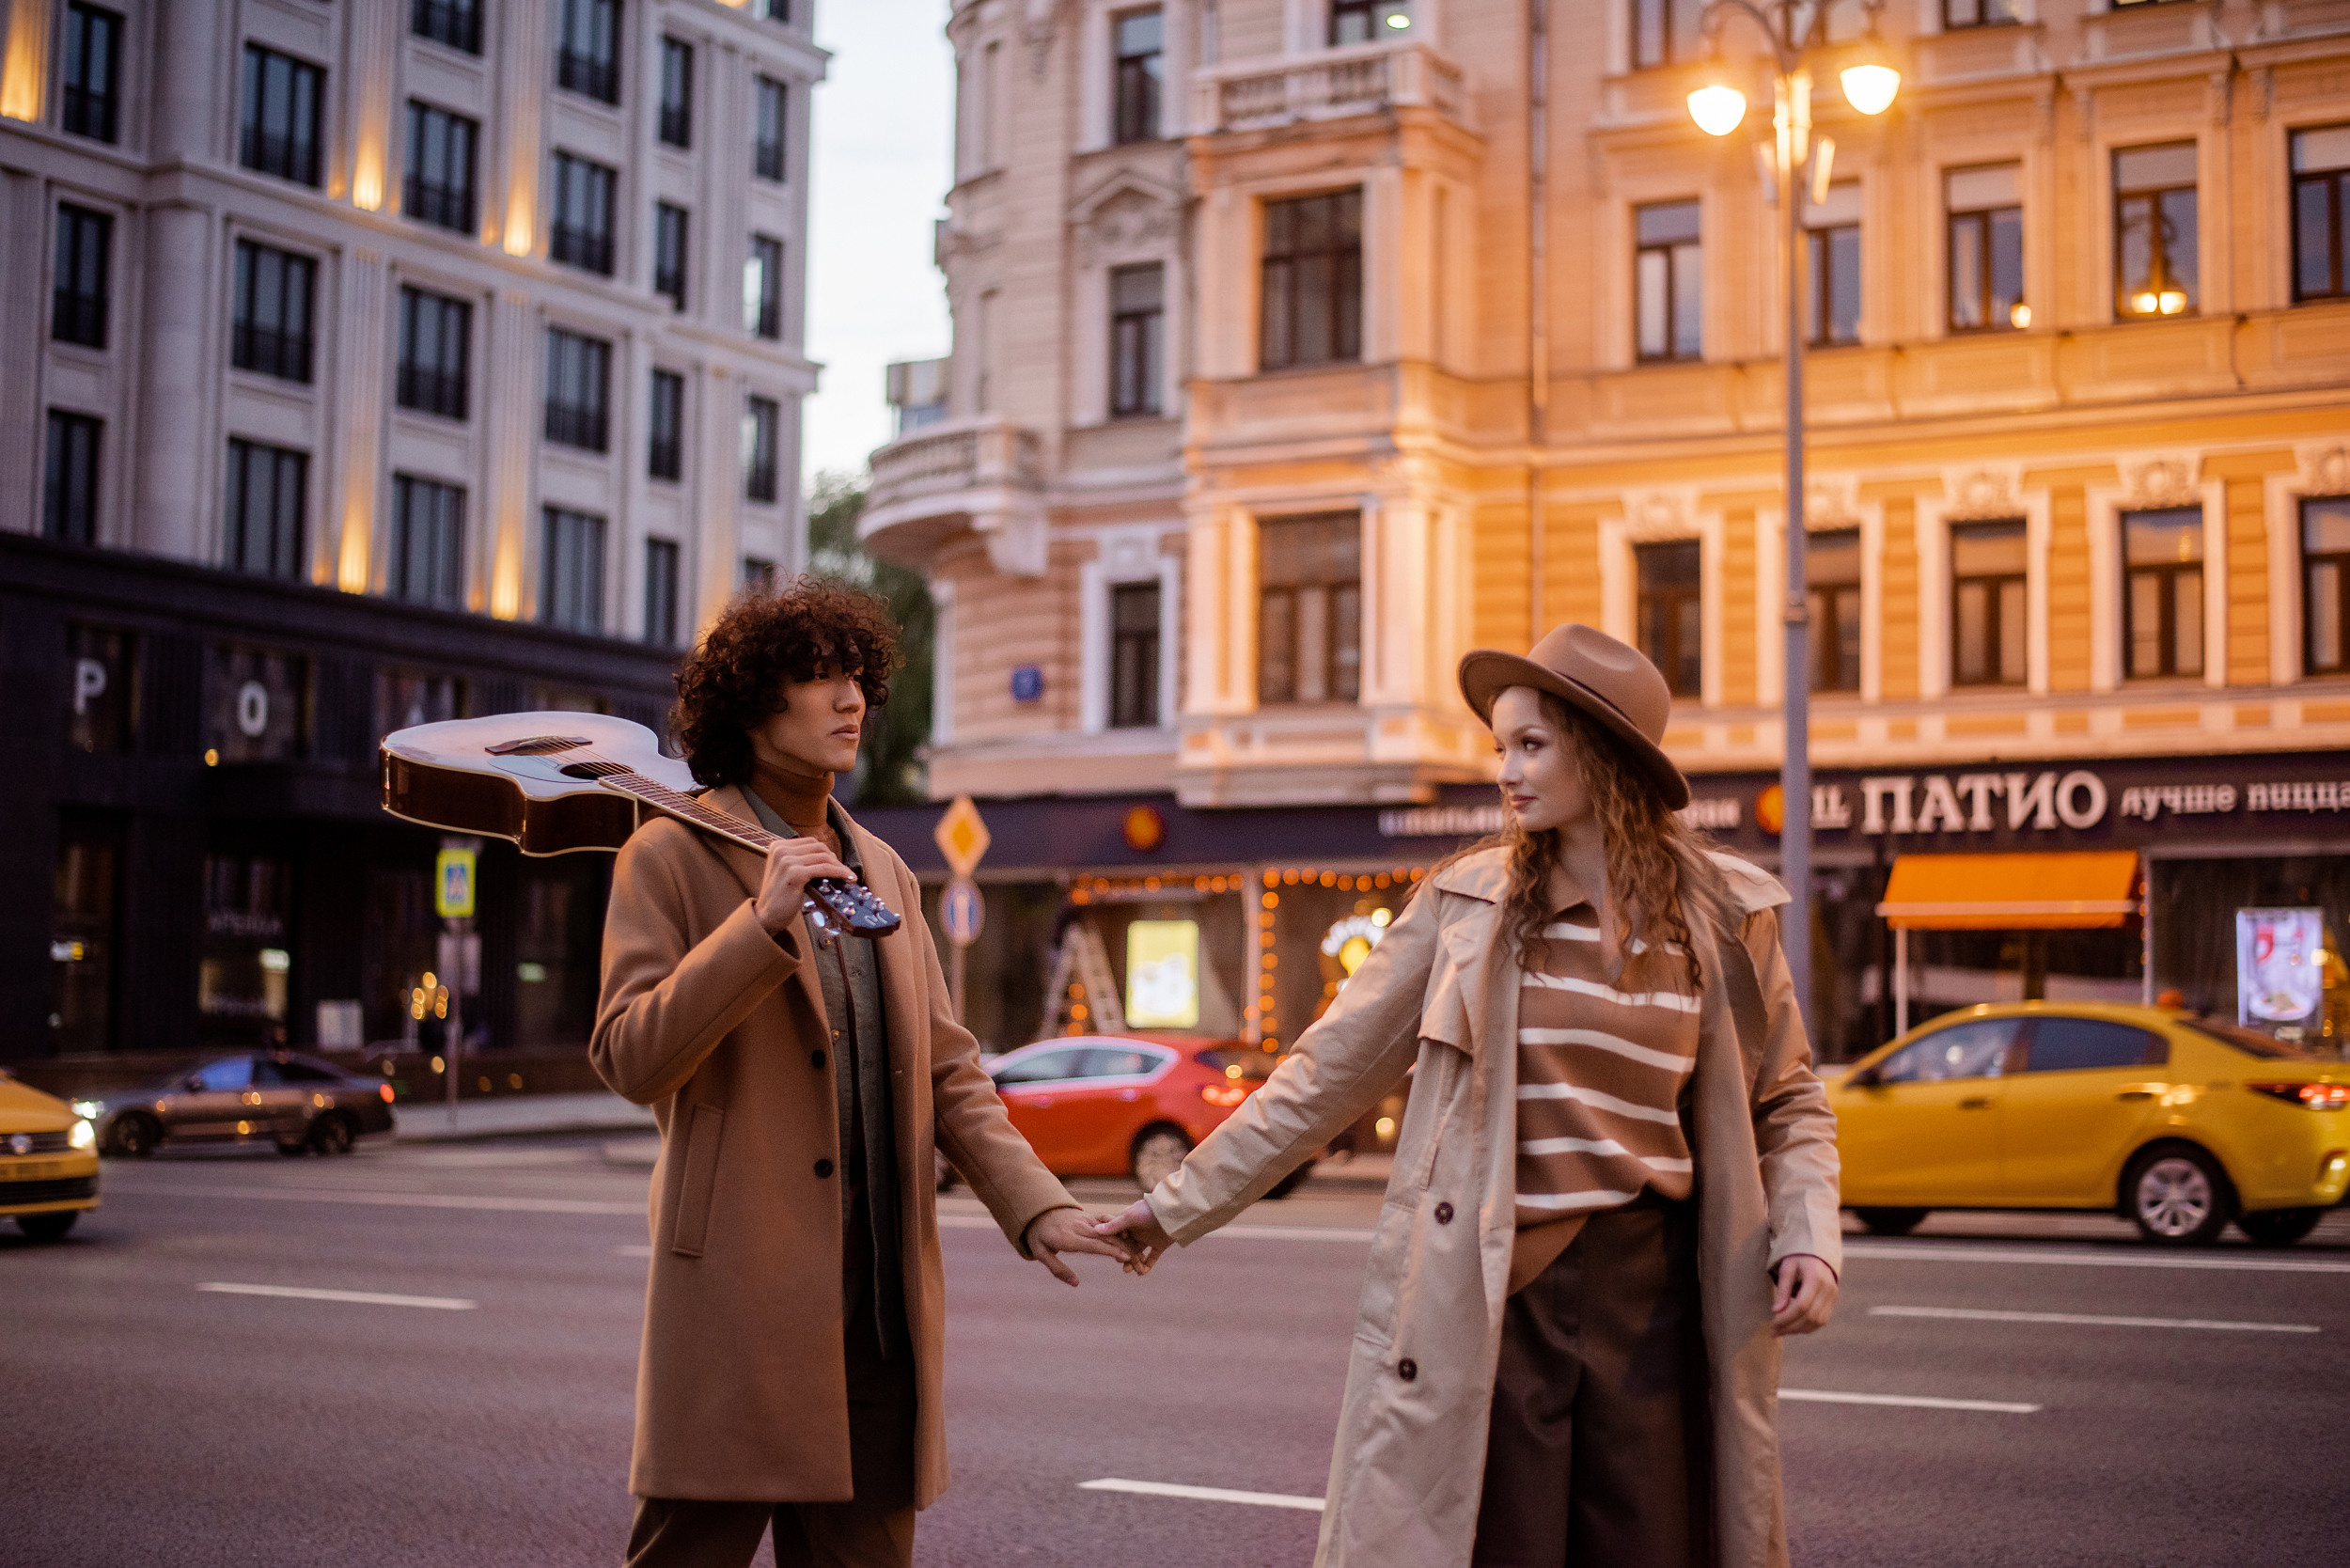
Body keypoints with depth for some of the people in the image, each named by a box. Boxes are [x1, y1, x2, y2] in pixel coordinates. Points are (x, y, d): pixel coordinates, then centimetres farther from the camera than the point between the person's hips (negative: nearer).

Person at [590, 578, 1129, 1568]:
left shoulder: (884, 872, 17)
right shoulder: (672, 857, 0)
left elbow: (947, 1071, 16)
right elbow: (631, 1059, -11)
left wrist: (1033, 1203, 1)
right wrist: (762, 924, -20)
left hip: (881, 1303, 6)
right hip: (742, 1299, -5)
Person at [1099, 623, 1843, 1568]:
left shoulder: (1725, 916, 3)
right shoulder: (1467, 903, 0)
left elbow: (1786, 1103, 15)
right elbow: (1326, 1075, 4)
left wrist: (1809, 1236, -3)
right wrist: (1181, 1204, 4)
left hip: (1651, 1292, 1)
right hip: (1492, 1297, -1)